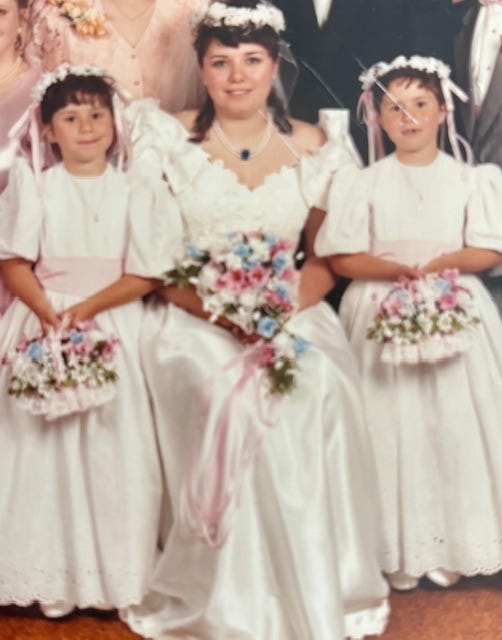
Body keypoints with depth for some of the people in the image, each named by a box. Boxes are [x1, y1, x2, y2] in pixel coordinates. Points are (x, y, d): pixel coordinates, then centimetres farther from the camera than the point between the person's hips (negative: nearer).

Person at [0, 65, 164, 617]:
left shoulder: (132, 187, 3)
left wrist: (90, 307, -16)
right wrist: (51, 315, -16)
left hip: (116, 326, 0)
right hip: (44, 321, 0)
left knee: (114, 448, 1)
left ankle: (115, 571, 13)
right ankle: (50, 573, 12)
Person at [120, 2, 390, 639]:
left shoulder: (315, 147, 9)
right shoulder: (169, 139, 4)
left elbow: (329, 255, 7)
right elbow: (149, 252, -1)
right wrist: (220, 310, -17)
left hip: (293, 317, 2)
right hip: (191, 320, -1)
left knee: (320, 392, -28)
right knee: (233, 399, -31)